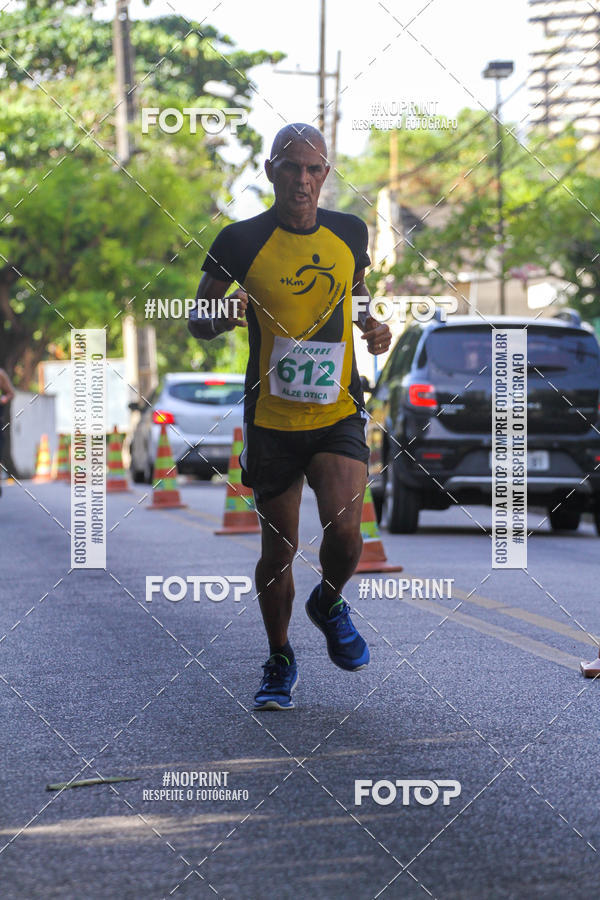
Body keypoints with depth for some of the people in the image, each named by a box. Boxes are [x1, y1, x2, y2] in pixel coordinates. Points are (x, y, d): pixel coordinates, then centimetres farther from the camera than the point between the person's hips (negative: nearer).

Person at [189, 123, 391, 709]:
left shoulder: (350, 233, 3)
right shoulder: (241, 241, -6)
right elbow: (196, 320, 2)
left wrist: (372, 326, 1)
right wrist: (223, 317, -21)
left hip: (338, 413, 1)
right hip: (271, 419, -1)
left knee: (343, 531, -18)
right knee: (278, 548, 6)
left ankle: (329, 604, 16)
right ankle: (279, 661, 29)